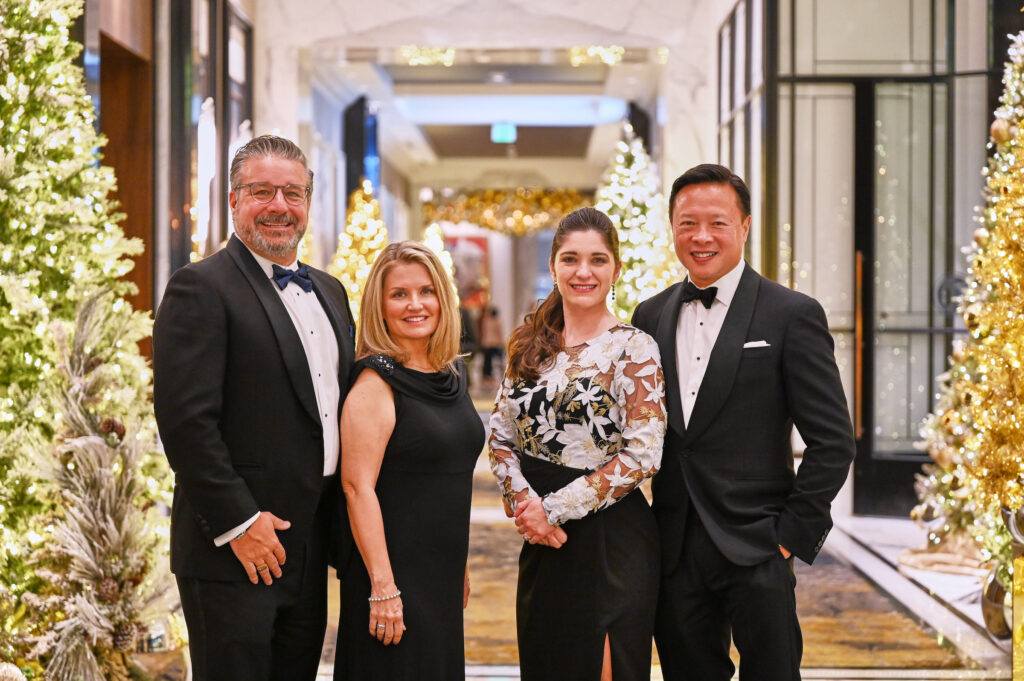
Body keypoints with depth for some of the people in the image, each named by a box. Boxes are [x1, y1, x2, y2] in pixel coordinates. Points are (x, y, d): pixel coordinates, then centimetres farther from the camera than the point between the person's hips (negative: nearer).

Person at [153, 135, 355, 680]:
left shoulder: (329, 291, 16)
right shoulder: (201, 288, -9)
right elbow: (185, 419, -17)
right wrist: (237, 523, -18)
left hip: (310, 552, 7)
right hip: (235, 553, -7)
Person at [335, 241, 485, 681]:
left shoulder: (452, 374, 10)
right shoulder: (376, 383, -12)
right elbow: (357, 487, -18)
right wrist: (382, 587, -23)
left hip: (442, 577, 7)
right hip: (394, 573, -7)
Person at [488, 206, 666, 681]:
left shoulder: (633, 348, -8)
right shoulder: (530, 344, 8)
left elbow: (641, 456, -15)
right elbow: (501, 436, 8)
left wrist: (555, 508, -15)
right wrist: (525, 502, -10)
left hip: (608, 539, -5)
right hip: (541, 538, 5)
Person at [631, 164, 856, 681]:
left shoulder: (792, 316, -4)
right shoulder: (650, 317, 9)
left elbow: (832, 441, -6)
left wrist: (792, 534, -9)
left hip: (755, 551, -4)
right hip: (674, 552, 4)